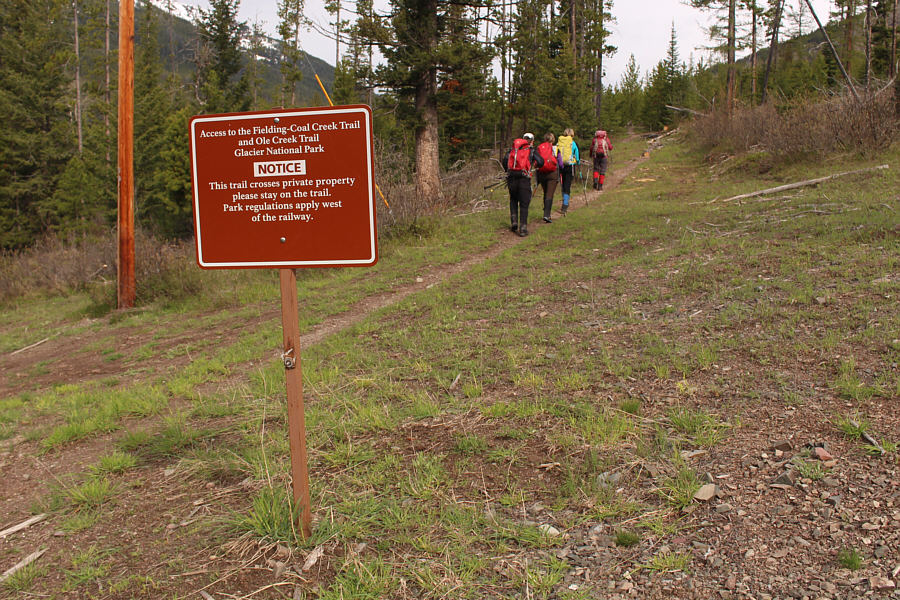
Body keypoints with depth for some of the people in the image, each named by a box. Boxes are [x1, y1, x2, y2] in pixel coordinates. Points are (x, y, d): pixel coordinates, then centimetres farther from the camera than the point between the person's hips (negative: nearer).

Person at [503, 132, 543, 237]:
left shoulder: (513, 149, 17)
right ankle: (523, 228, -2)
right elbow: (541, 162, -2)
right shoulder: (531, 150, 8)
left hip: (511, 177, 3)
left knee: (513, 200, 23)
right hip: (524, 178, -3)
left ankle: (514, 223, 14)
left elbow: (505, 162, 7)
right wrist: (535, 165, 20)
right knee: (524, 203, 3)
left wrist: (507, 172, 22)